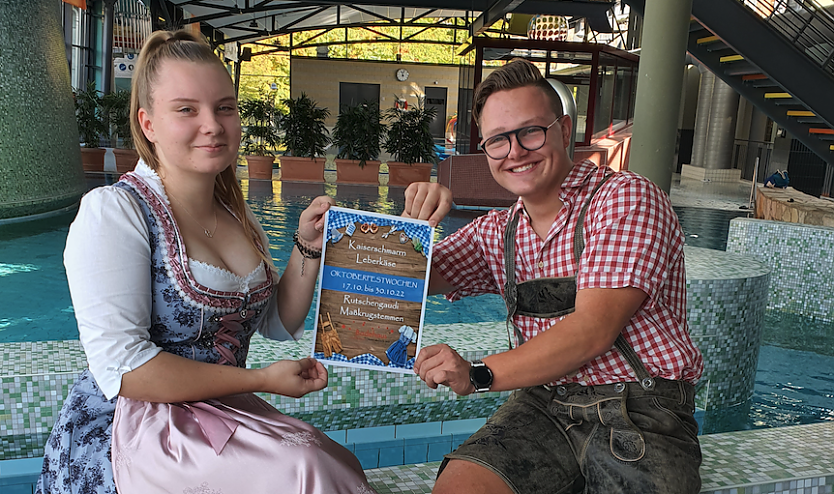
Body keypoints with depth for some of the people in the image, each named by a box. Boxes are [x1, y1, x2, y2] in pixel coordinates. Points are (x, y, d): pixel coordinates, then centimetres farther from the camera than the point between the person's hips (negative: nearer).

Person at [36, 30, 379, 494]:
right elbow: (121, 368, -20)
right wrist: (259, 380, -17)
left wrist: (308, 247, -2)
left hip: (224, 415, 6)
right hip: (131, 426, -6)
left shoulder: (237, 215, 8)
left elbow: (279, 324, 13)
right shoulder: (112, 211, -13)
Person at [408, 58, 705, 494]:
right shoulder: (498, 232, 11)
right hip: (544, 404, 3)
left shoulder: (624, 197, -7)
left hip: (640, 410, -3)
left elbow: (593, 330, -17)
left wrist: (479, 374, -24)